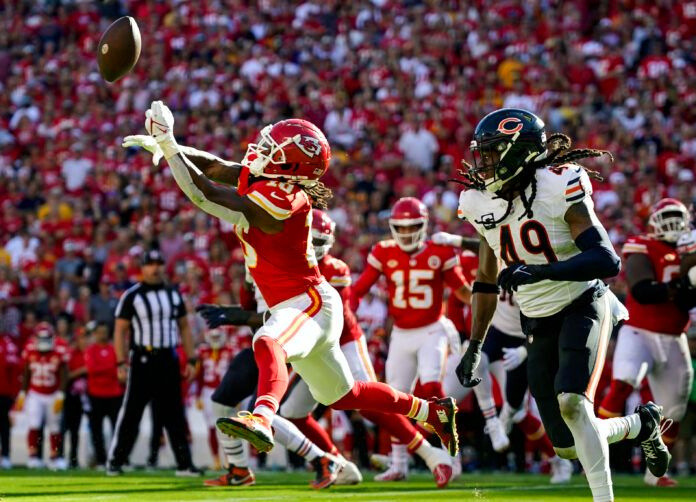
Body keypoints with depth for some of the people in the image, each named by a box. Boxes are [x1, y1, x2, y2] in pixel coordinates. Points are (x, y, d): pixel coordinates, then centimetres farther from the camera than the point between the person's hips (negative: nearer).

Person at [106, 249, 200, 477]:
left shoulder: (173, 294, 10)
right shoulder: (131, 295, -3)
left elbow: (184, 327, 15)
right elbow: (120, 330, -4)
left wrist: (191, 360, 8)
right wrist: (121, 363, -12)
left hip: (169, 361, 4)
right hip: (142, 361, -4)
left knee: (175, 415, 6)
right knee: (131, 413, -3)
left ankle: (184, 463, 9)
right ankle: (115, 462, 4)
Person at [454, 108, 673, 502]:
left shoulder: (559, 188, -19)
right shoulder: (482, 203, -1)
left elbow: (608, 262, -28)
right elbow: (487, 278, 14)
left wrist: (539, 271, -38)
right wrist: (475, 345, 15)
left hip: (583, 305, -6)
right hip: (538, 322, 6)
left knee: (571, 401, -29)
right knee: (569, 446, 2)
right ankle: (643, 424, 30)